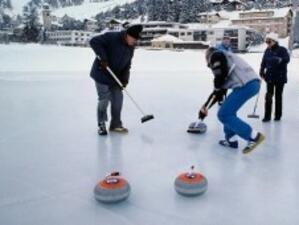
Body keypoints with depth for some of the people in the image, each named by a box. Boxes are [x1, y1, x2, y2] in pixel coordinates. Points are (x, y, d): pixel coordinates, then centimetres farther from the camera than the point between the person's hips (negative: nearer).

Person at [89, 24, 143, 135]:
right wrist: (102, 57, -28)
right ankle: (101, 125, 13)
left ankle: (116, 124, 18)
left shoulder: (130, 47, 1)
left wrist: (125, 79, -6)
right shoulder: (112, 37, -22)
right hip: (102, 74, -7)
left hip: (116, 76, 7)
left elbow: (127, 64, 5)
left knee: (118, 99, 5)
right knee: (104, 99, -4)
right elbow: (94, 41, -25)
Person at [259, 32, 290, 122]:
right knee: (268, 96, 2)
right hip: (270, 77, 4)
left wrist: (281, 60, -41)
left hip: (280, 77, -4)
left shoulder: (282, 50, -9)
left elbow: (287, 59, -24)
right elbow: (263, 62, 10)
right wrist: (262, 72, 2)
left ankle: (278, 115, 18)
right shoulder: (267, 51, 6)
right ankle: (267, 116, 6)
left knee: (278, 96, 6)